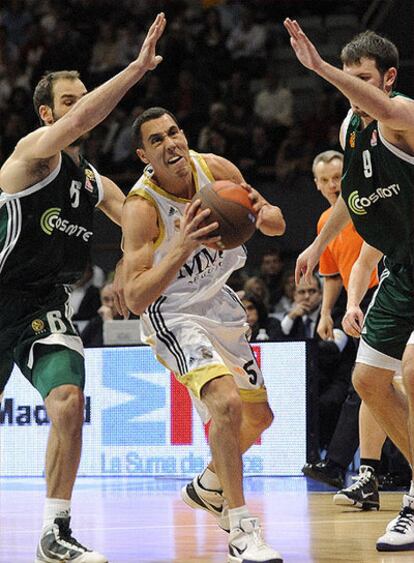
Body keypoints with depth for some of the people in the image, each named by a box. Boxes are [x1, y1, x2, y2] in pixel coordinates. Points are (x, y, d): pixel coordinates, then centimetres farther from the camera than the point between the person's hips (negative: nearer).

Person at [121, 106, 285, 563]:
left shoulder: (215, 169, -12)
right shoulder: (142, 207, -27)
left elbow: (276, 224, 0)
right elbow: (136, 299, -35)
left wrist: (263, 215, -25)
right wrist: (181, 246, -47)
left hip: (218, 304, 7)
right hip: (172, 314, -7)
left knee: (259, 416, 17)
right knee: (226, 403, -29)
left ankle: (208, 487, 44)